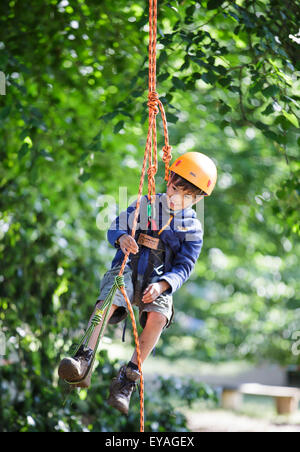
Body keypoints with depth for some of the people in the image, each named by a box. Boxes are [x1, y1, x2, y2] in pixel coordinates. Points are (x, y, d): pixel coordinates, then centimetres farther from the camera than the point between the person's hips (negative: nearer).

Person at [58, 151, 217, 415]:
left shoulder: (193, 228, 9)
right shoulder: (146, 205, 12)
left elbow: (184, 267, 1)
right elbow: (115, 227, 7)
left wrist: (162, 285, -19)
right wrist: (122, 237, -19)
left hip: (159, 280, 0)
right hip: (127, 270, 1)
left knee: (158, 316, -31)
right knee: (107, 301, -32)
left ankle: (127, 379, -24)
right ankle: (84, 361, -40)